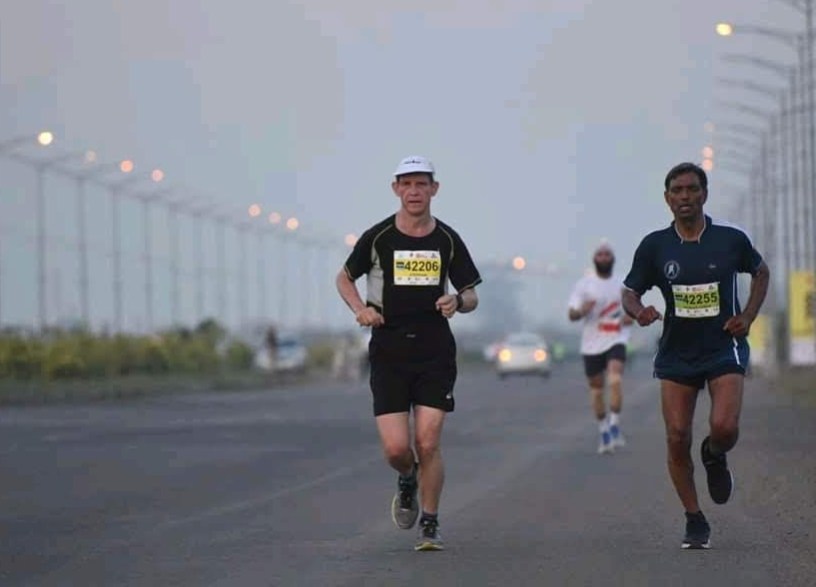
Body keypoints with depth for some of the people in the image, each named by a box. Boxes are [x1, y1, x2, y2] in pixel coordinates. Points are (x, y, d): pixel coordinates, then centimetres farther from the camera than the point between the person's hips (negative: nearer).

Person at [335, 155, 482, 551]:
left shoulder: (447, 240, 2)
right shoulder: (377, 237, -1)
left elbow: (471, 297, 11)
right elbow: (344, 277, 14)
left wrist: (458, 302, -13)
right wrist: (360, 308, -5)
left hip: (436, 354, 0)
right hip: (388, 353, 0)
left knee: (428, 443, -8)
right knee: (396, 449, -8)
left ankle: (430, 525, 11)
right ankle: (408, 480, 29)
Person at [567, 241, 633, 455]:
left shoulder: (622, 285, 7)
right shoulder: (584, 284, 1)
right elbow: (572, 315, -3)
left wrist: (630, 317, -4)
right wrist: (581, 311, -26)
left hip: (616, 340, 0)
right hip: (592, 343, 0)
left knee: (615, 380, -22)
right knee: (596, 389, 7)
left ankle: (615, 426, -15)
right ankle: (603, 432, 21)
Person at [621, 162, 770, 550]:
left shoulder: (731, 239, -3)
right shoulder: (654, 246, -2)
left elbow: (761, 273, 15)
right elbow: (629, 293, 5)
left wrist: (747, 317, 2)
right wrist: (639, 311, -18)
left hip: (724, 348, -1)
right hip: (676, 353, 2)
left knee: (724, 427, -20)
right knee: (677, 438, -3)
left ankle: (715, 456, 18)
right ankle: (694, 521, 12)